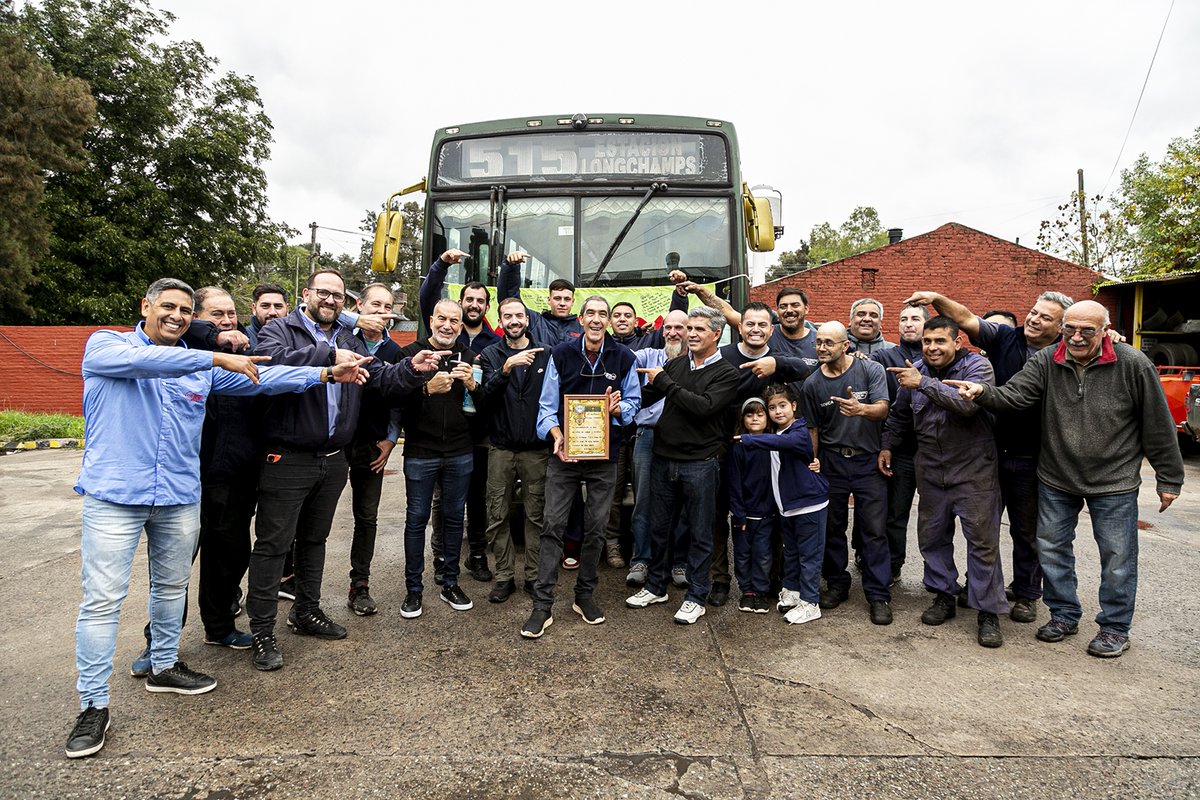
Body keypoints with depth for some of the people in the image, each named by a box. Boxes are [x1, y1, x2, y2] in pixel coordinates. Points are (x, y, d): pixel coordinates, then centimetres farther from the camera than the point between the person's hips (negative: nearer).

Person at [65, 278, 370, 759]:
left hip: (179, 496, 5)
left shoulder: (201, 366, 10)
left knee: (172, 586, 16)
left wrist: (325, 374, -2)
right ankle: (93, 705, 10)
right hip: (114, 493, -4)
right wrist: (216, 358, -27)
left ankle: (163, 666, 35)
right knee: (102, 598, -1)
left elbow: (260, 378, 5)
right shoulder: (105, 345, -1)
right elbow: (143, 360, -23)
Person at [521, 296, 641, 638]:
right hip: (564, 453, -1)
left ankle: (584, 595, 26)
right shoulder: (561, 354, 0)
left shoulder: (623, 357, 2)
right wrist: (556, 436, -17)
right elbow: (547, 404, 0)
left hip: (604, 456, 1)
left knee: (595, 528, 9)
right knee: (552, 525, -5)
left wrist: (618, 409, -15)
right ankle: (542, 605, 2)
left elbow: (634, 401, 8)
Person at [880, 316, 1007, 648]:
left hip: (973, 470, -5)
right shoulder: (914, 370, 4)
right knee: (932, 536, 12)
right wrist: (887, 445, 16)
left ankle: (989, 612, 10)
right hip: (930, 470, 5)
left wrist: (924, 383, -29)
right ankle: (944, 596, 28)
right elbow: (899, 413, 18)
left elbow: (968, 403, -30)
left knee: (982, 540, -1)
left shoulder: (977, 366, -11)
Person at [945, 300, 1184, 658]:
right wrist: (983, 392, -40)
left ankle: (1115, 628, 28)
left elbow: (1158, 425, -6)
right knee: (1051, 549, 13)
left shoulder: (1133, 364, -12)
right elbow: (1012, 395, -17)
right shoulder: (1047, 361, -7)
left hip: (1114, 482, -3)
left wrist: (1169, 479, -1)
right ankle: (1064, 615, 32)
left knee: (1117, 557, 9)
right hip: (1055, 480, 3)